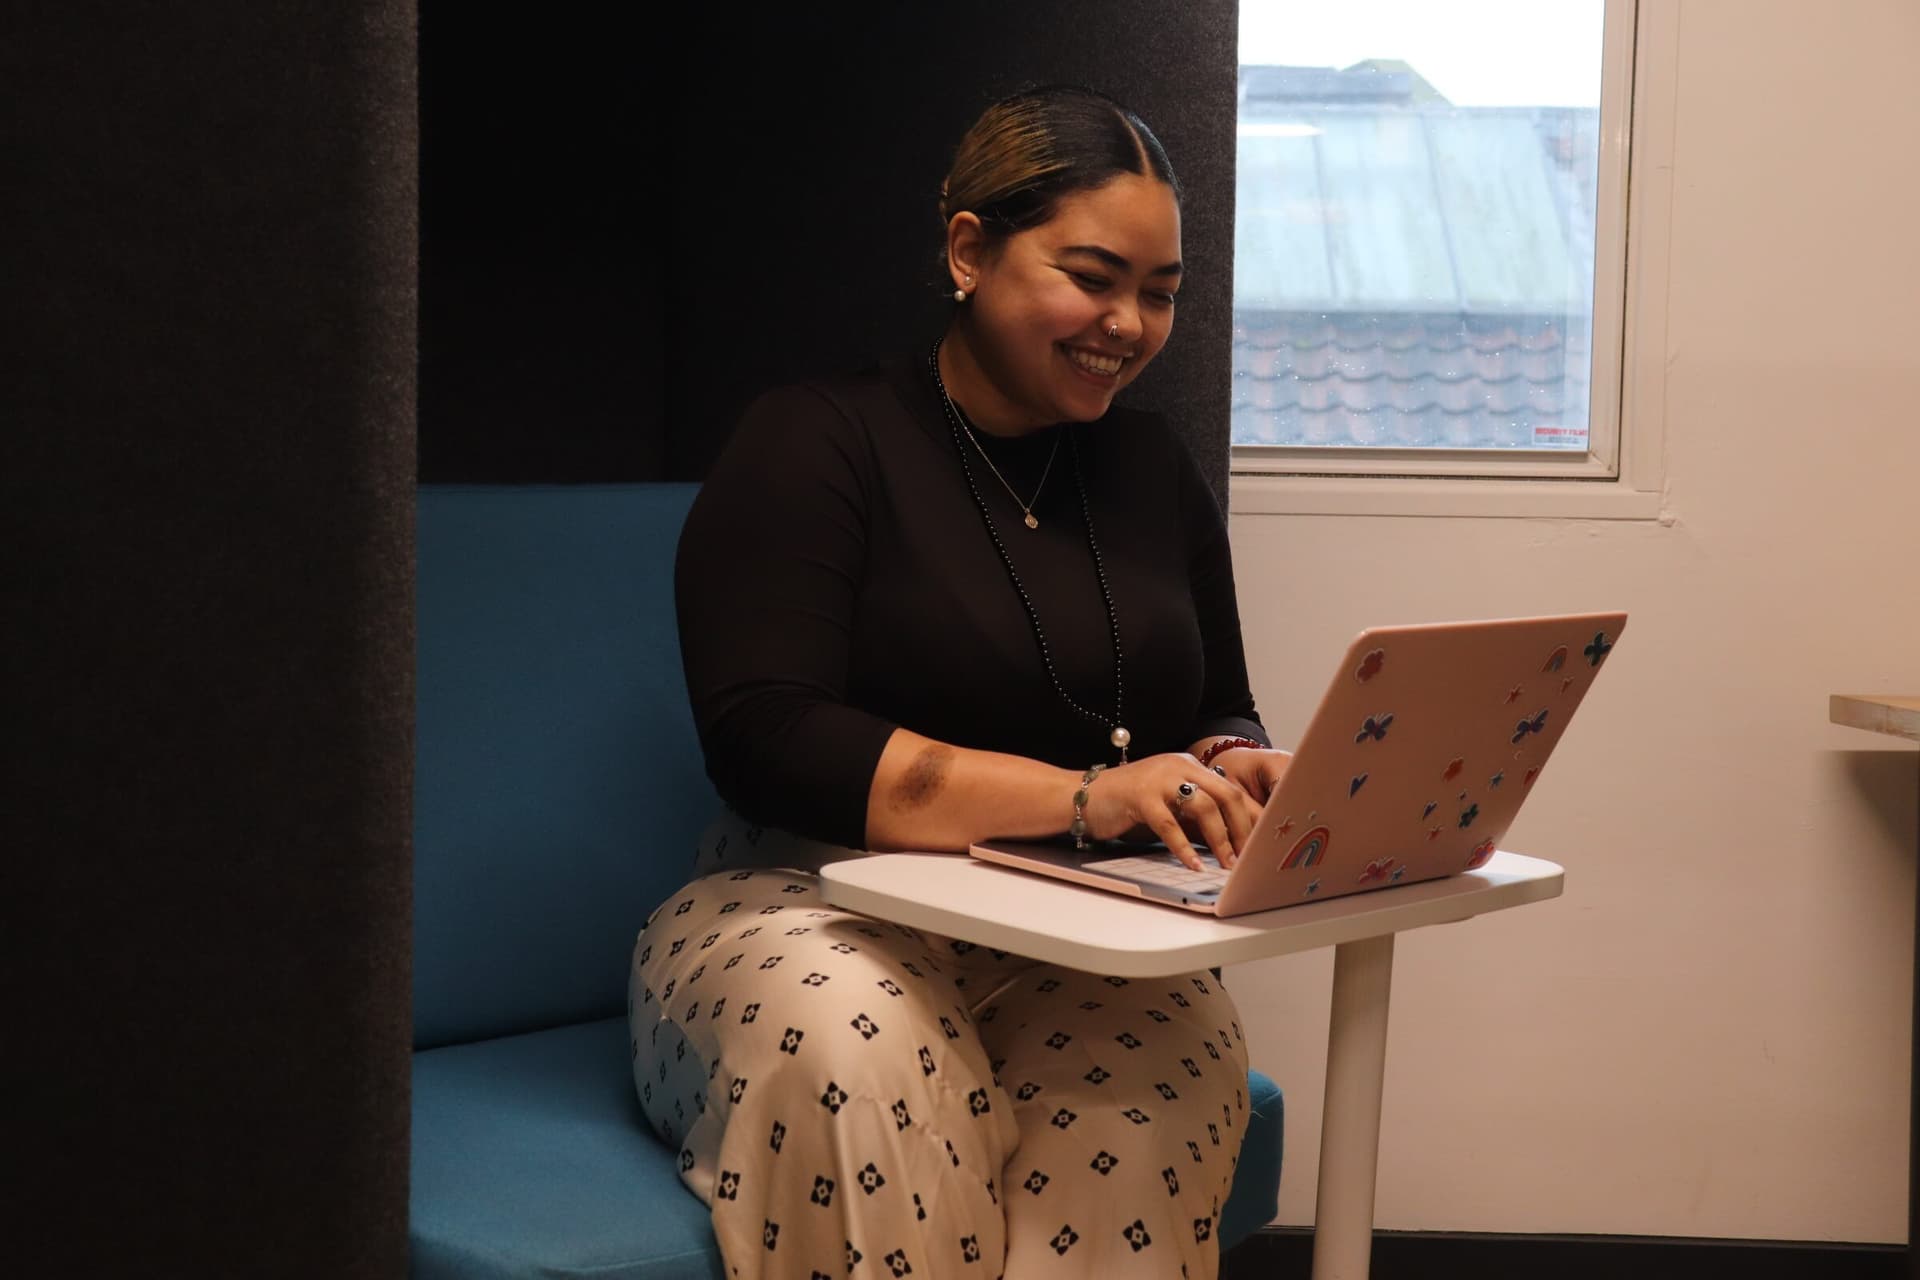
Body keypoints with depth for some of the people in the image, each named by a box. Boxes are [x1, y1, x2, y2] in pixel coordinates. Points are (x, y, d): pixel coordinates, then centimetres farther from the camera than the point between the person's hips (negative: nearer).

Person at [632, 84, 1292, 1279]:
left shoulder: (1154, 467, 13)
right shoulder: (818, 446, -4)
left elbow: (1218, 716, 19)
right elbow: (766, 742, -16)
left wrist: (1237, 772, -8)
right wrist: (1085, 795, -25)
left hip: (1083, 939, 4)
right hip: (822, 911, -3)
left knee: (1182, 1043, -32)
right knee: (863, 1061, -38)